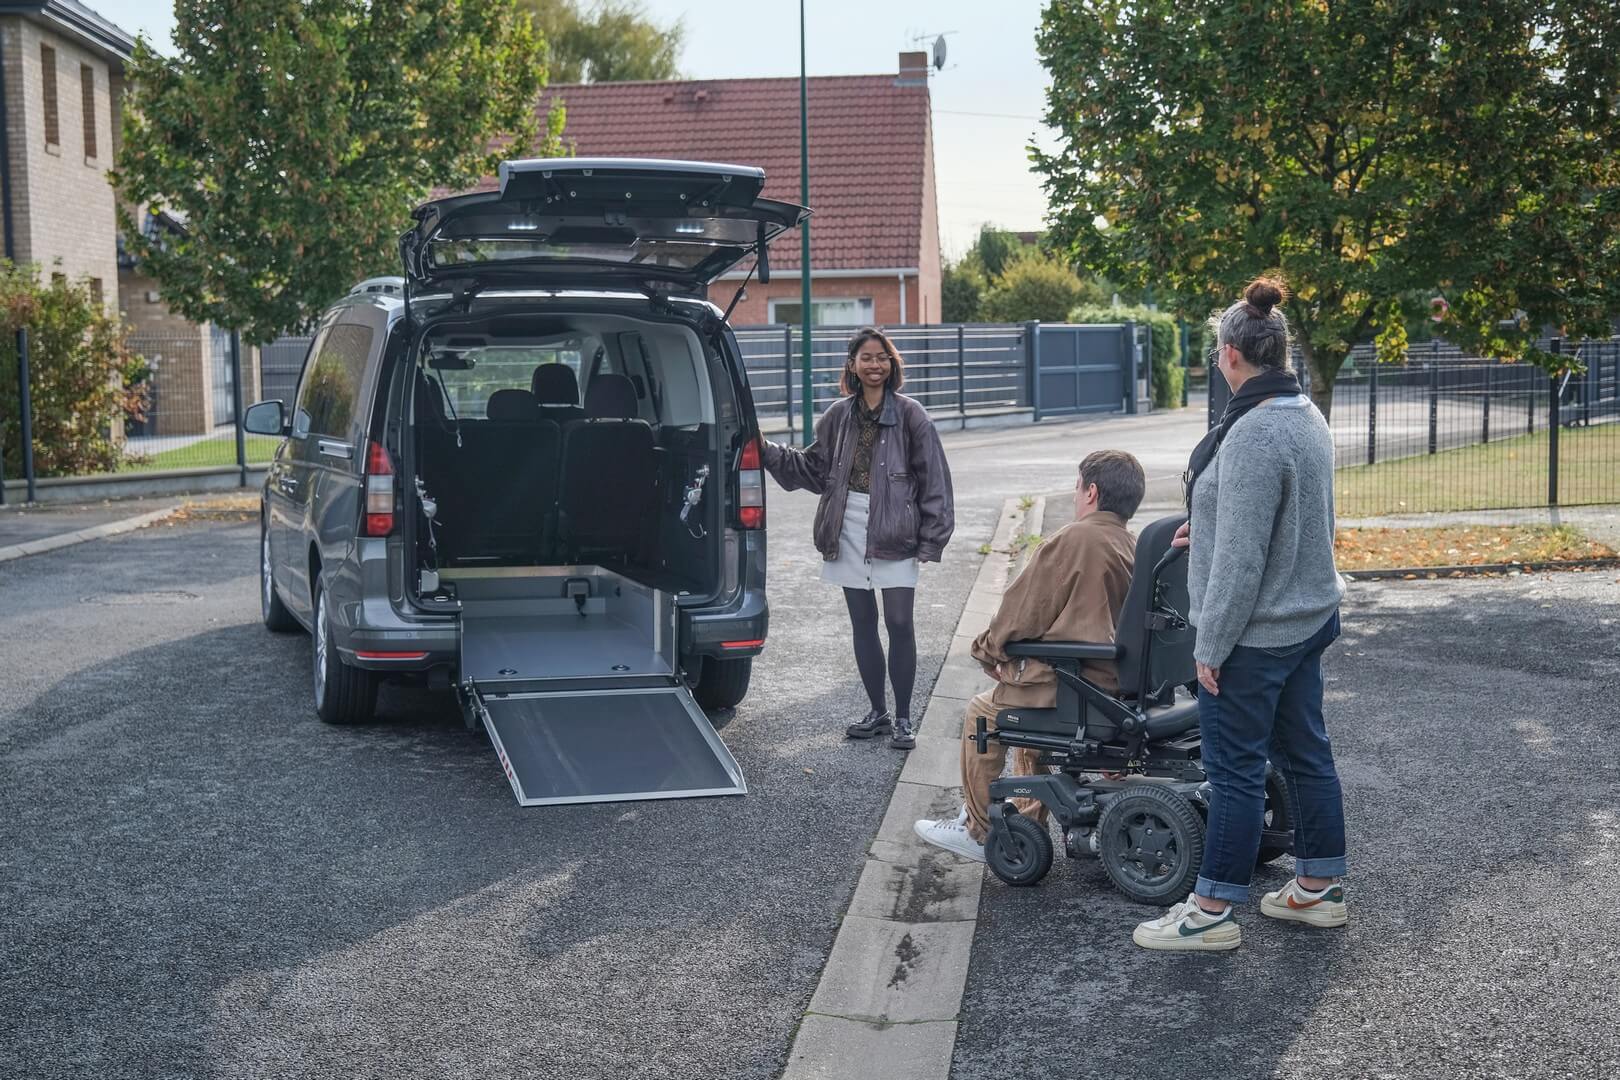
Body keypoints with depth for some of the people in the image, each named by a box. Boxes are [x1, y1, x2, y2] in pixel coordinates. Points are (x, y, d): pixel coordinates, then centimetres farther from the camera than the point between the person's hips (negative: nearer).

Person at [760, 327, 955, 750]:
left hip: (895, 534, -4)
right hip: (849, 532, 4)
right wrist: (769, 453, 4)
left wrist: (930, 540, -9)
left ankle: (903, 718, 9)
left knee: (899, 623, -3)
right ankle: (878, 713, 23)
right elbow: (815, 469, 16)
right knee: (862, 623, 11)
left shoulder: (910, 416, -4)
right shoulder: (838, 417, 8)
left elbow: (933, 480, -4)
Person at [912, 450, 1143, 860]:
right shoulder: (1133, 547, 8)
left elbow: (1023, 612, -13)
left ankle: (978, 832, 21)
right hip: (1116, 680, 8)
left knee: (982, 714, 12)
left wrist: (989, 648, 8)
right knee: (1026, 700, 30)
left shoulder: (1072, 540, -16)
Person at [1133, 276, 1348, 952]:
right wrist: (1208, 525, 21)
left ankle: (1212, 912, 10)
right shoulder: (1308, 418, 7)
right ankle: (1318, 889, 29)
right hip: (1309, 616, 10)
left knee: (1235, 768, 0)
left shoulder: (1252, 435, -24)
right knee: (1305, 752, 17)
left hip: (1257, 631, -10)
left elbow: (1240, 558, -24)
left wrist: (1212, 645, -16)